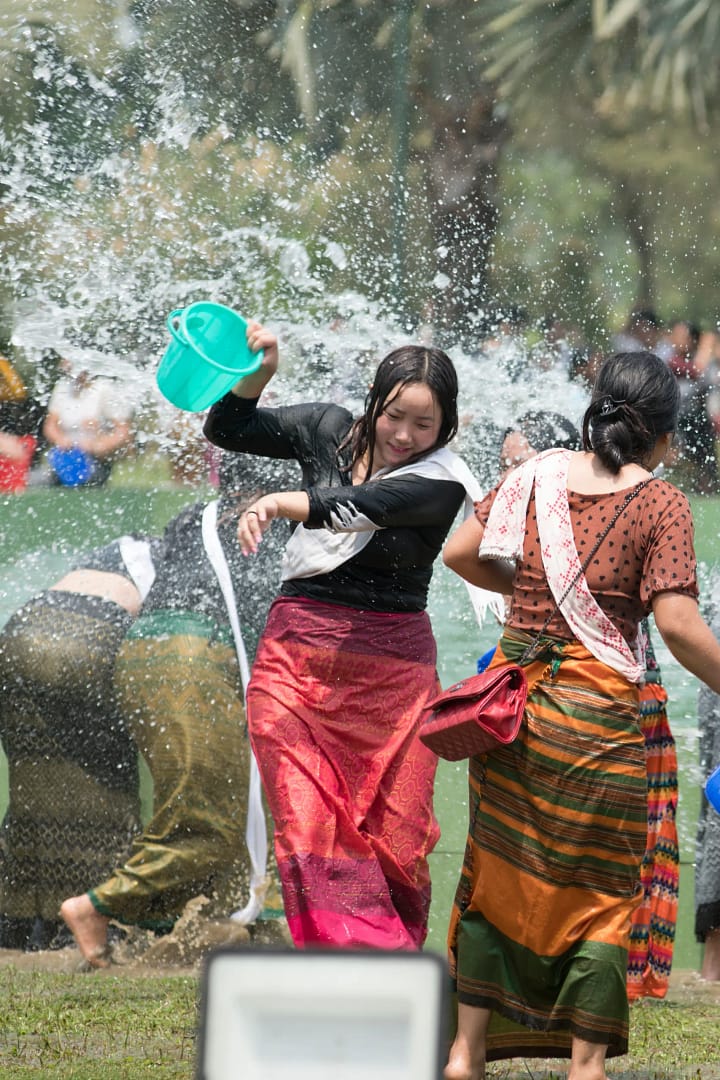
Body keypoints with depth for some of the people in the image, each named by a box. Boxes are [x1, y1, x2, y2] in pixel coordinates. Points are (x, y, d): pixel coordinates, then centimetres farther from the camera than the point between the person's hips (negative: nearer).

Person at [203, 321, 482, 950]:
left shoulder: (441, 481, -7)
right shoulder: (330, 431, 6)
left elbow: (362, 507, -25)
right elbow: (227, 430, 15)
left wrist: (280, 503, -41)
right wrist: (258, 373, -4)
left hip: (391, 669, -2)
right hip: (296, 654, 2)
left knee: (393, 836, -2)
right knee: (309, 824, -11)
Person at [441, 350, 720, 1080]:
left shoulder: (540, 476, 3)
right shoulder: (660, 505, -10)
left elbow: (459, 553, 8)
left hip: (513, 699, 5)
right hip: (597, 713, -5)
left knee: (501, 872, 14)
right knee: (599, 889, 7)